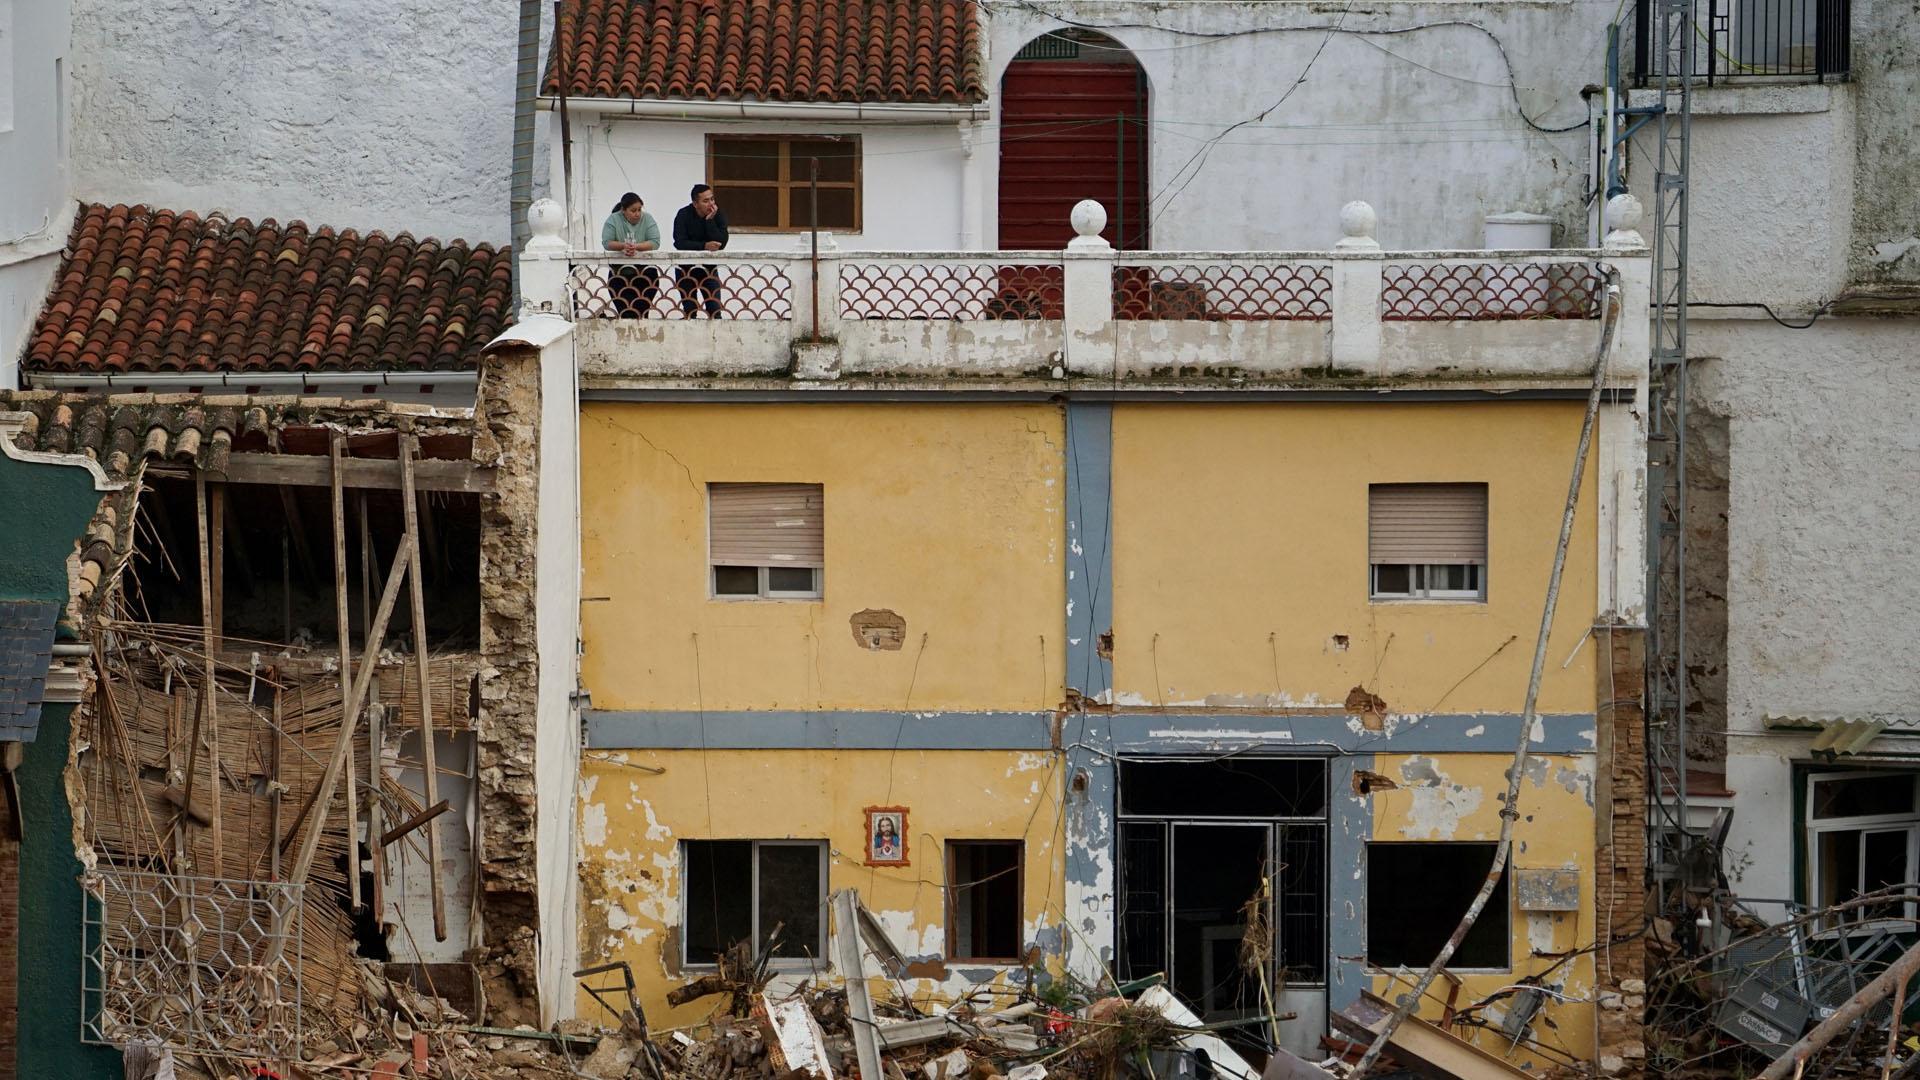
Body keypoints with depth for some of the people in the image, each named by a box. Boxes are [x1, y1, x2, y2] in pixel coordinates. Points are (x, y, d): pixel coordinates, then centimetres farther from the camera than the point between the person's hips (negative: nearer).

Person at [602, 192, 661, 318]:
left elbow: (655, 243, -12)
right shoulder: (613, 219, -1)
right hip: (620, 272, 0)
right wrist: (623, 246, -29)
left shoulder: (647, 219, -1)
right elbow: (606, 242, -11)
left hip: (644, 269, 0)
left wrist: (635, 247, -27)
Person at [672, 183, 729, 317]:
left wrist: (710, 220, -29)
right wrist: (704, 246, -37)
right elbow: (679, 243, -27)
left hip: (709, 267, 1)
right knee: (689, 310, 1)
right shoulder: (684, 215, -15)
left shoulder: (719, 214, -11)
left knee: (715, 309, -6)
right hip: (686, 267, -1)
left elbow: (721, 243, -22)